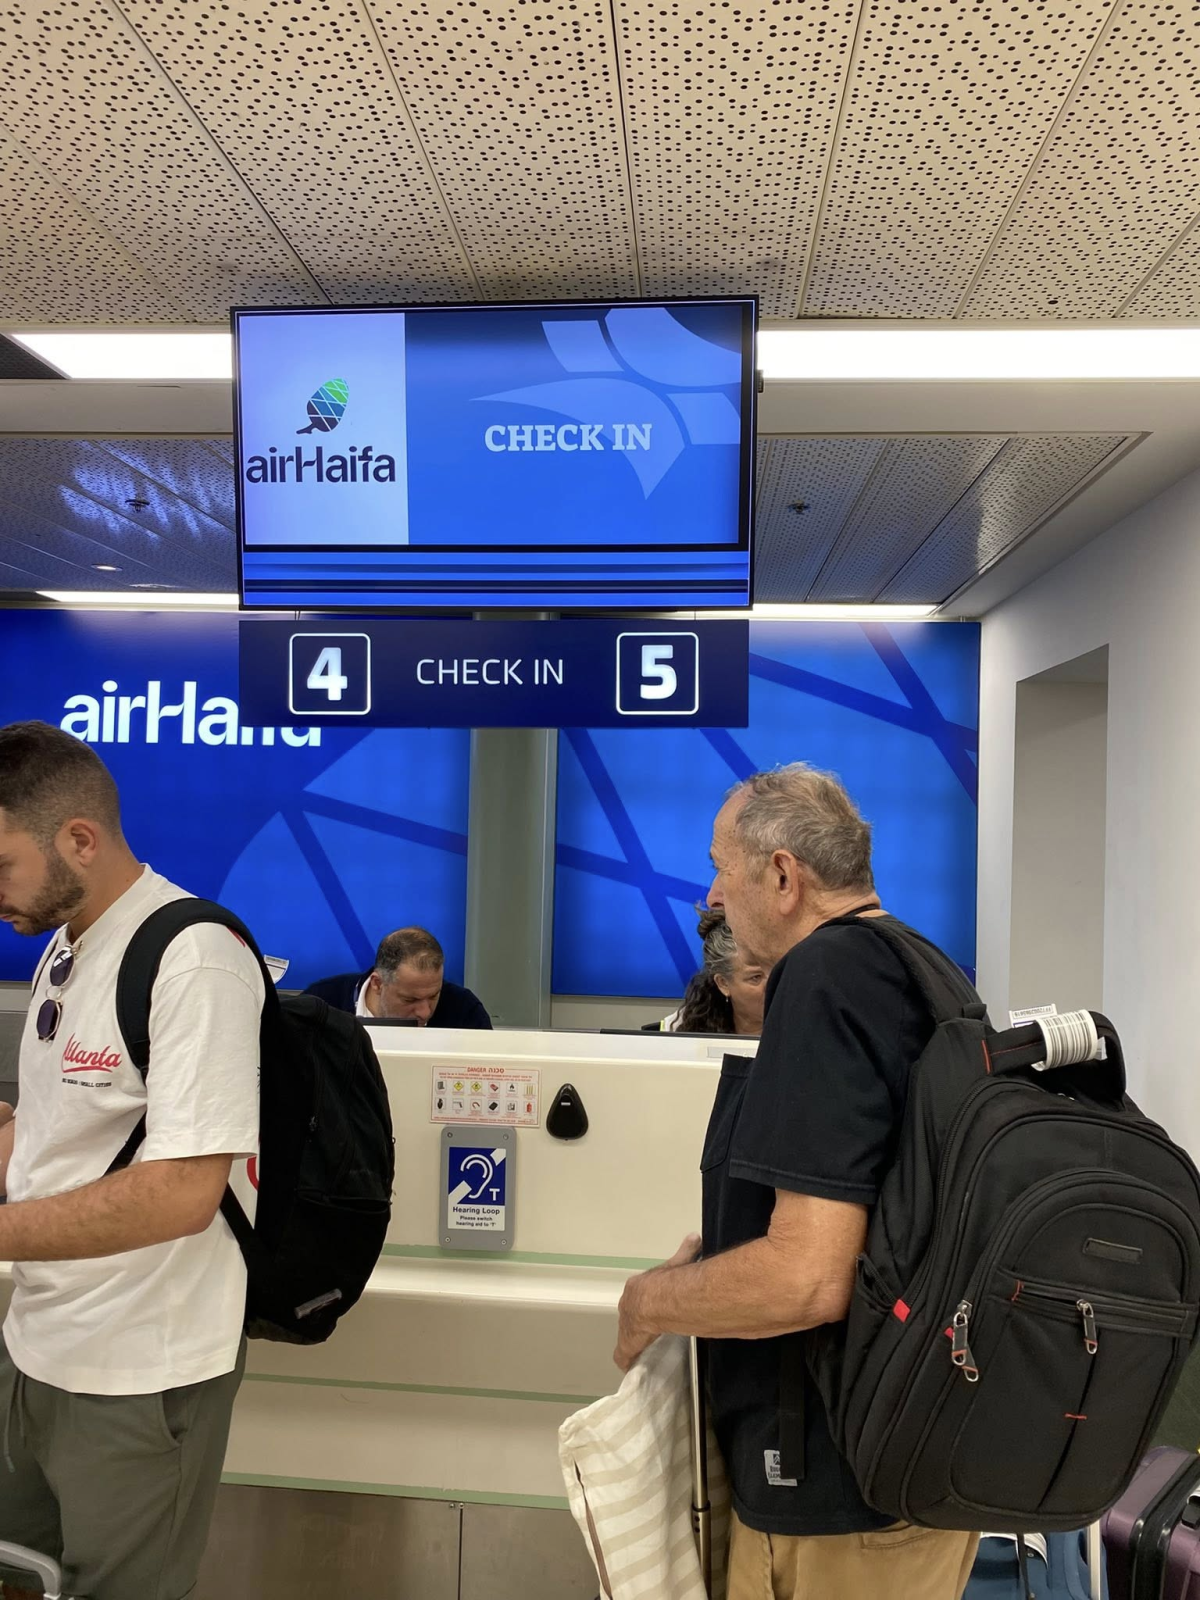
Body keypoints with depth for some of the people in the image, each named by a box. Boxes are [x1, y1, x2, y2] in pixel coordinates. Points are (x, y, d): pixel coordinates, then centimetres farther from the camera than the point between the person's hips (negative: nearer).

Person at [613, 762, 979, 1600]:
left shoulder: (827, 976, -23)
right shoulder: (919, 971, 7)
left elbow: (807, 1278, -30)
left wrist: (647, 1298, -14)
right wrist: (723, 1251, 15)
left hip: (841, 1482, -9)